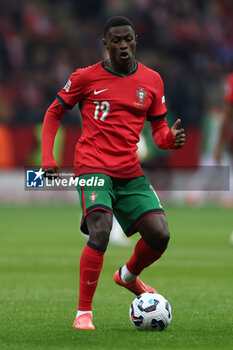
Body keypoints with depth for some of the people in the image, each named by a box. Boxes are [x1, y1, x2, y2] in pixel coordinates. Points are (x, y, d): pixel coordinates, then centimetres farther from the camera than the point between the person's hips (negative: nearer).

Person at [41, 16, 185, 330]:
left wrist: (170, 139, -10)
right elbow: (54, 113, 10)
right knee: (100, 232, -24)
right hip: (93, 167, -4)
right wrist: (47, 158, -1)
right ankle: (83, 313, -14)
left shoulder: (151, 80, 8)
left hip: (130, 171, 4)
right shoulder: (86, 77, 0)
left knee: (160, 234, -7)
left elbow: (159, 130, 14)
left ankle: (129, 276, 27)